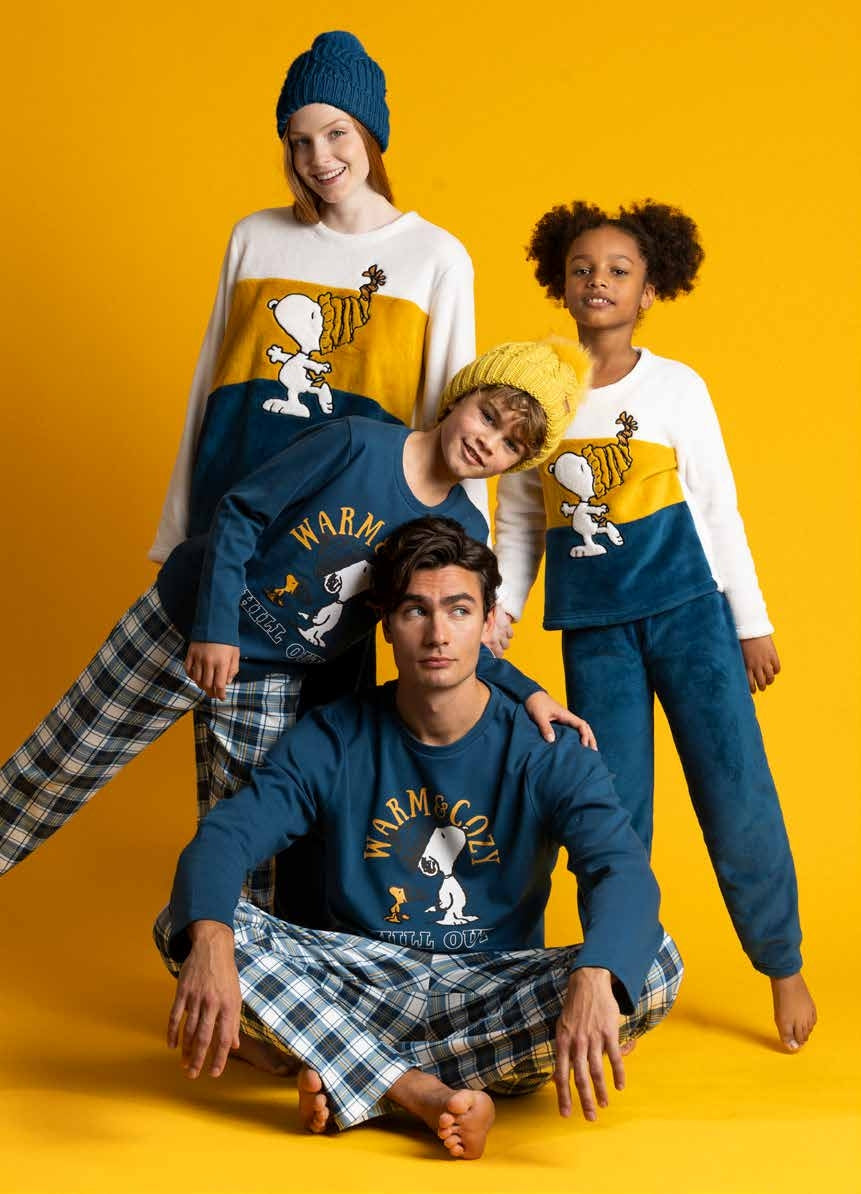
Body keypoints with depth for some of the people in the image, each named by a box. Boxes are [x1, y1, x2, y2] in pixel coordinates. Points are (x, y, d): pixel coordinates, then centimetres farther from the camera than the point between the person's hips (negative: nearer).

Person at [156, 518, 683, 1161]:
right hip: (361, 981, 1)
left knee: (654, 968, -29)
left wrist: (591, 981, -45)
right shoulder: (335, 738, -1)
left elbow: (624, 871, -21)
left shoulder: (545, 750, -5)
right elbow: (224, 837, -14)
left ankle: (352, 1082, -26)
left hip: (494, 990, 0)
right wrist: (209, 941, -39)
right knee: (184, 924, -21)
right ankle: (427, 1096, -33)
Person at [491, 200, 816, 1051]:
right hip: (594, 627, 2)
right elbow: (517, 523, 10)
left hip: (688, 609, -2)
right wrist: (496, 618, 2)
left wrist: (751, 624, 4)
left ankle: (783, 967, 14)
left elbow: (718, 509, 3)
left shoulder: (676, 387, 0)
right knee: (611, 810, 5)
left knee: (736, 795, -2)